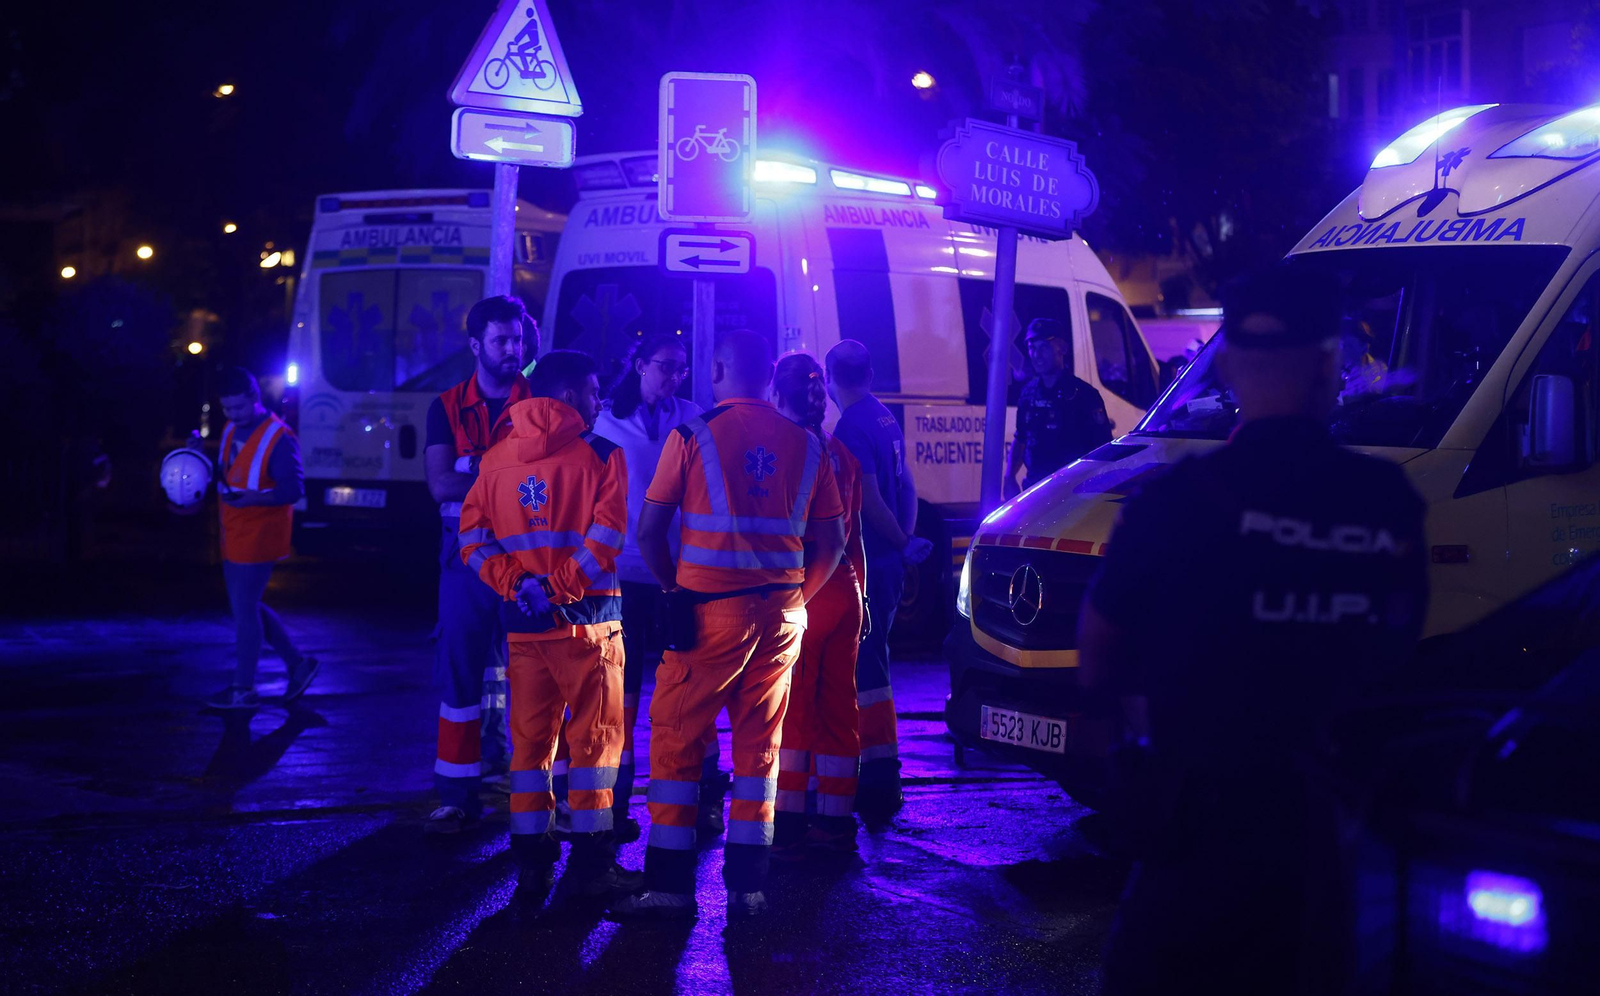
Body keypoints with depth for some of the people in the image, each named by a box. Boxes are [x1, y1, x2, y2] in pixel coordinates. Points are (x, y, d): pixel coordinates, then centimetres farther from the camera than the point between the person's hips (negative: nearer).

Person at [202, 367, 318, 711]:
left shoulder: (278, 437, -15)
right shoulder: (231, 432, 12)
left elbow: (294, 488, -18)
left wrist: (257, 498, -34)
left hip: (259, 536, -9)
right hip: (234, 536, 9)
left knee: (244, 609, -4)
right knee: (248, 607, 14)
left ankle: (243, 689, 5)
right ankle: (297, 664, 25)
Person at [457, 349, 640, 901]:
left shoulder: (496, 456, 9)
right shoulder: (602, 455, -4)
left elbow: (473, 535, 3)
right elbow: (606, 536, -14)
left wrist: (515, 584, -3)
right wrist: (561, 587, -11)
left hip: (521, 622, 4)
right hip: (588, 617, -4)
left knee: (530, 735, 12)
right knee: (595, 735, 3)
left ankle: (531, 855, 16)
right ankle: (591, 861, 3)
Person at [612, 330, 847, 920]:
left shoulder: (693, 436, -3)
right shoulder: (805, 445, 8)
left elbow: (649, 530, -3)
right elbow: (831, 544, 9)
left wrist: (675, 587, 11)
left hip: (710, 609, -4)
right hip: (781, 616, 4)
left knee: (677, 740, 4)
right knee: (759, 745, 11)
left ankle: (670, 884, 2)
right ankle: (747, 885, 11)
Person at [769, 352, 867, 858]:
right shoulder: (842, 454, 8)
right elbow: (854, 532, 13)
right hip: (843, 590, 6)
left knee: (791, 707, 0)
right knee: (838, 707, 10)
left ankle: (788, 824, -1)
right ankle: (835, 821, 15)